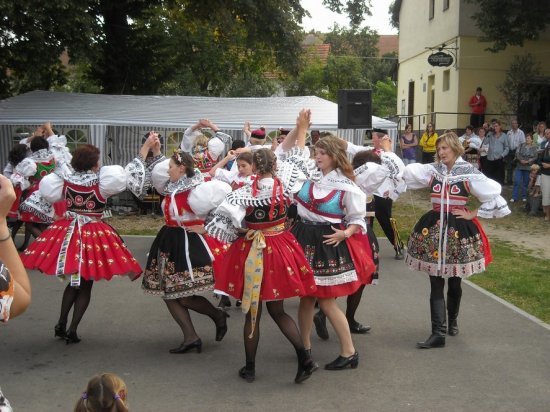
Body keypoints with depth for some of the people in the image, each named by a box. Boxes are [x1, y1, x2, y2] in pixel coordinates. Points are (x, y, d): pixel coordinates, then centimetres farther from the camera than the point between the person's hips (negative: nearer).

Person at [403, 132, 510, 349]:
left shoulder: (469, 173, -4)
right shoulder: (432, 170, 5)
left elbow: (494, 196, -5)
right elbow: (405, 173, -4)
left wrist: (473, 214, -6)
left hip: (458, 230, -2)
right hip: (433, 228, 2)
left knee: (454, 281, 12)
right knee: (436, 284, -1)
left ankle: (452, 320, 37)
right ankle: (438, 333, -1)